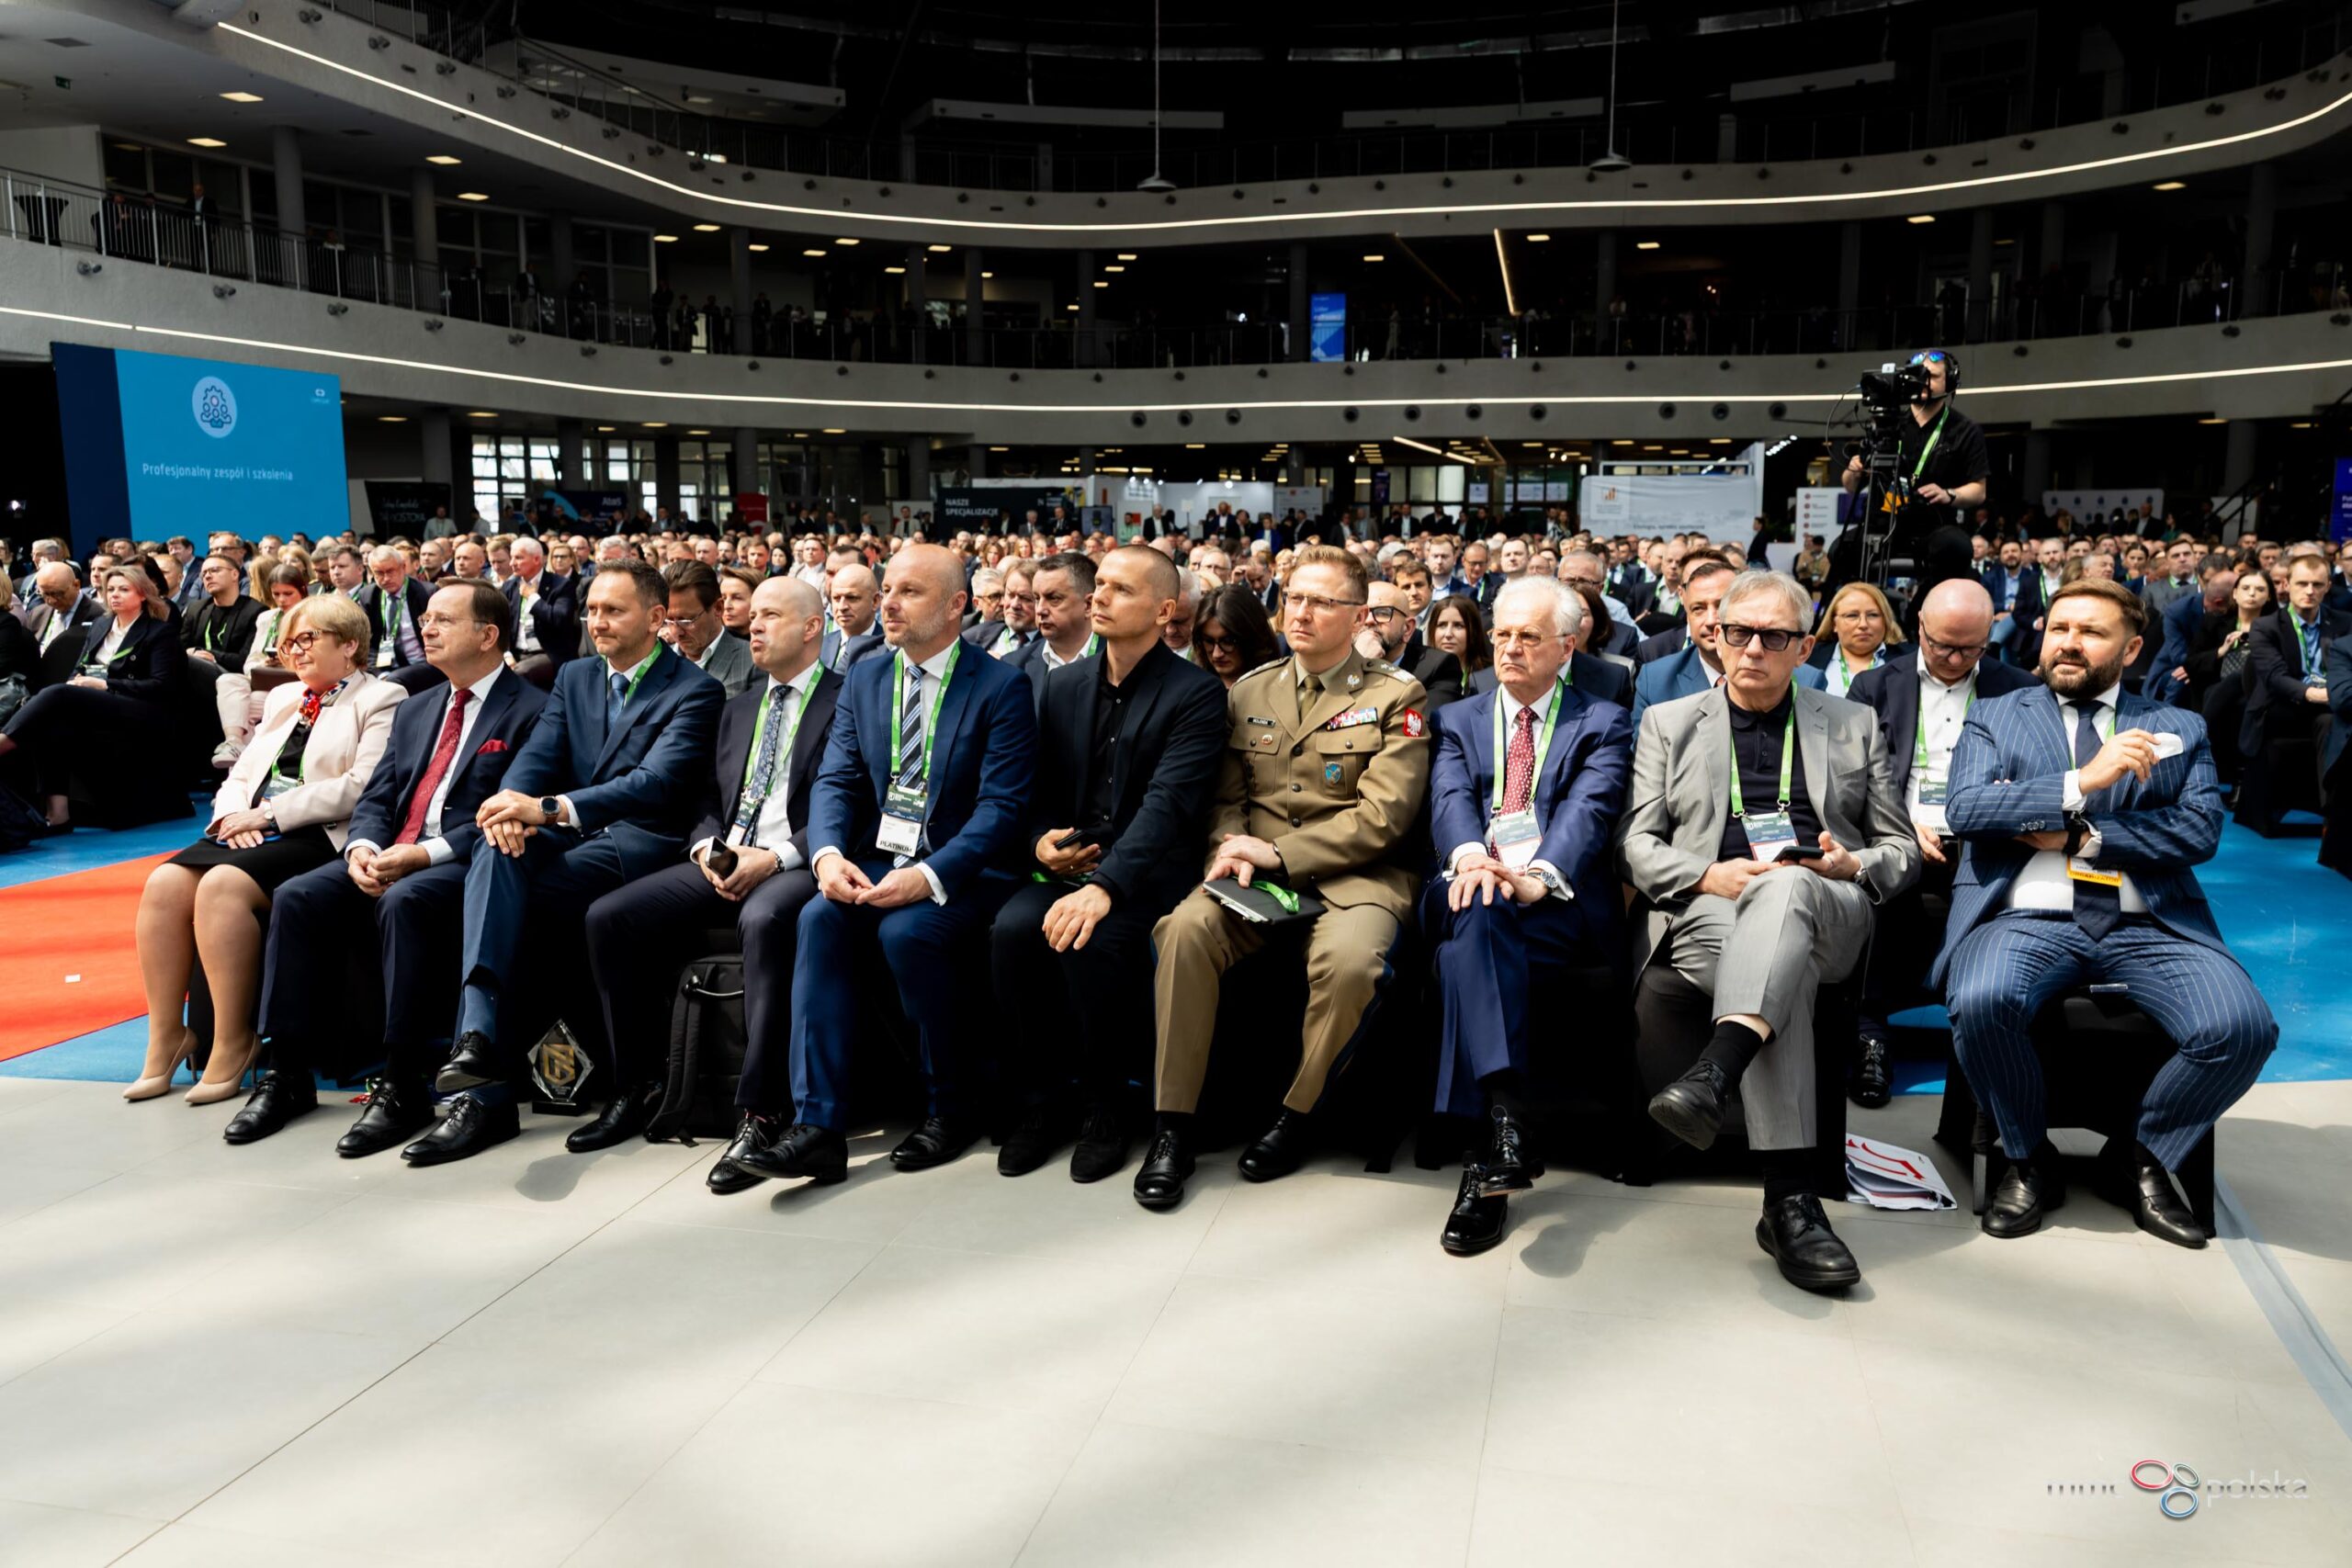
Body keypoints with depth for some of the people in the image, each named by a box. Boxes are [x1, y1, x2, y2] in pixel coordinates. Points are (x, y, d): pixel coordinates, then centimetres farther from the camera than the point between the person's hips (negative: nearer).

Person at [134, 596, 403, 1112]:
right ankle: (165, 1037, -11)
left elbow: (361, 786, -11)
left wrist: (270, 812, -13)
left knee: (223, 885, -31)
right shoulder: (283, 698, 28)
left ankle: (233, 1044, -21)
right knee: (166, 882, -19)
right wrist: (234, 812, -1)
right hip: (250, 832, 7)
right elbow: (240, 773, 23)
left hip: (323, 837, -7)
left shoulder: (381, 699, 2)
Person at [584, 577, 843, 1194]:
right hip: (723, 863, 7)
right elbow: (710, 801, 22)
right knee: (608, 917, -12)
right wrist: (708, 845, -1)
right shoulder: (737, 709, 24)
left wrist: (777, 857, -19)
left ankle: (761, 1114, -32)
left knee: (765, 919, -39)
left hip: (795, 865, -7)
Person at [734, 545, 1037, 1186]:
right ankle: (817, 1124, -24)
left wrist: (930, 875, -26)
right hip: (876, 864, 5)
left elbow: (1002, 806, -13)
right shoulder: (864, 679, 12)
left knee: (906, 930, -32)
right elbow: (835, 780, 6)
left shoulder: (1002, 687, -5)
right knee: (820, 917, -25)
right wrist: (829, 854, -15)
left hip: (961, 874, -4)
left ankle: (952, 1107, -9)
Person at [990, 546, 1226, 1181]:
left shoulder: (1196, 693, -6)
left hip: (1145, 873, -5)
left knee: (1090, 941, -33)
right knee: (1012, 930, -25)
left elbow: (1168, 804, -19)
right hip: (1067, 865, 5)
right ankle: (1041, 1100, -6)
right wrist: (1041, 839, -6)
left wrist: (1104, 886, -32)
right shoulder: (1064, 684, 13)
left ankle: (1104, 1104, -8)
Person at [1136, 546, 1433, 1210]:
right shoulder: (1250, 690, 15)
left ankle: (1298, 1112, -8)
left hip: (1354, 874, -3)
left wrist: (1279, 854, -14)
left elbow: (1382, 815, -8)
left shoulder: (1397, 696, 1)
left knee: (1349, 958, -35)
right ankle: (1173, 1125, -15)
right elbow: (1226, 797, 15)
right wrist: (1232, 849, -9)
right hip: (1257, 875, 3)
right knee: (1185, 928, -27)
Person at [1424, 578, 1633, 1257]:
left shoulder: (1603, 725, 15)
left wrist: (1538, 876, -28)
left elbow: (1589, 812, -5)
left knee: (1471, 939, -35)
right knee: (1474, 916, -37)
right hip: (1471, 888, 2)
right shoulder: (1459, 719, 23)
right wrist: (1471, 856, -23)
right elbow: (1450, 800, 3)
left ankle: (1486, 1166, -38)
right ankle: (1505, 1118, -46)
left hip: (1561, 903, -2)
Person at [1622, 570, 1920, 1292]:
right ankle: (1790, 1196, -43)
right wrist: (1708, 875, -10)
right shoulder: (1667, 723, 20)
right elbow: (1636, 842, 10)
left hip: (1826, 912, 1)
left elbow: (1902, 849, 21)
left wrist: (1854, 865, -3)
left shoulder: (1853, 725, 23)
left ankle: (1715, 1071, -59)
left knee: (1784, 886, -38)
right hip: (1708, 910, 0)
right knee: (1784, 969, -36)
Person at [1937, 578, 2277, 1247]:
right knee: (1981, 1003, -33)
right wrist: (2082, 782, -13)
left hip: (2149, 924, 2)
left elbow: (2202, 830, 3)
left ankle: (2144, 1155, 4)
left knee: (2243, 1028, -25)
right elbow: (1965, 809, -3)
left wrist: (2076, 835, -7)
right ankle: (2028, 1160, -4)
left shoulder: (2179, 729, 19)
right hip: (2029, 917, -1)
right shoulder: (1993, 717, 15)